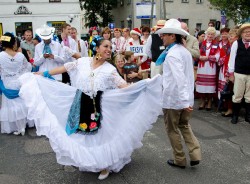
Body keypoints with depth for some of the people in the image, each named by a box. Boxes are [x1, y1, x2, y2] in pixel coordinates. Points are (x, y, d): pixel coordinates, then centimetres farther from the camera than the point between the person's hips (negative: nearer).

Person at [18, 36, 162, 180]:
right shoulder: (82, 61, 0)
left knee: (100, 135, 5)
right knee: (82, 134, 13)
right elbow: (64, 68, 7)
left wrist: (142, 86, -26)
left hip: (99, 107, -2)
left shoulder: (110, 69, -4)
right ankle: (85, 162, 37)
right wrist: (42, 74, 12)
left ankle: (105, 165, 27)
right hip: (81, 105, 2)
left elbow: (123, 86, -11)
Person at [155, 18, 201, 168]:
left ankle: (180, 160, 21)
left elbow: (179, 79, -28)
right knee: (184, 125, 23)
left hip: (173, 98, -8)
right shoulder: (185, 51, 9)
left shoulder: (172, 54, -19)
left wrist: (184, 100, -30)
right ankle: (195, 154, 14)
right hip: (187, 97, 8)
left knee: (173, 129, 10)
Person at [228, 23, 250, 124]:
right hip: (239, 74, -2)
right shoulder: (236, 43, -1)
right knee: (237, 96, 5)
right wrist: (231, 73, -2)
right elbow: (232, 58, 0)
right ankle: (235, 116, 19)